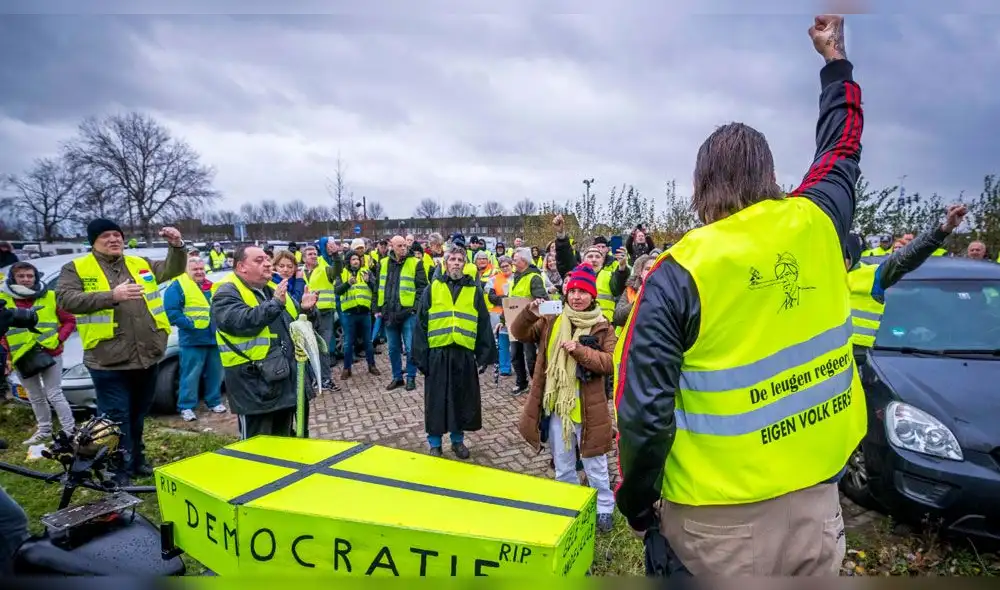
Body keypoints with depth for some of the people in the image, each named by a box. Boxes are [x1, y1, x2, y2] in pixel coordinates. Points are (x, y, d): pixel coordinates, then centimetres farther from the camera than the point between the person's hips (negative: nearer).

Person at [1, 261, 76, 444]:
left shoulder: (50, 297, -3)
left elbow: (70, 321, 2)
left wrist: (57, 340, -11)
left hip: (50, 355, -3)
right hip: (21, 359, 3)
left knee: (54, 395, -2)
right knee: (35, 398, 15)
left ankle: (70, 431, 5)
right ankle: (44, 431, 28)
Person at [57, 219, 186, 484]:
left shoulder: (141, 264, 13)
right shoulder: (76, 268, 1)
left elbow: (172, 270, 8)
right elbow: (66, 299, -13)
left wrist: (177, 247, -13)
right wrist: (111, 296, -25)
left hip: (147, 356, 4)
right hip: (109, 360, -4)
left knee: (138, 415, 20)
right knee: (116, 418, 3)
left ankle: (137, 459, 36)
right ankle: (119, 471, 16)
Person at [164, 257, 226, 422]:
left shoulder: (213, 287, 16)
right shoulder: (178, 287, -4)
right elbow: (171, 311, -12)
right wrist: (190, 324, -20)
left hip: (213, 338, 6)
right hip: (192, 340, -6)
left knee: (215, 373, 13)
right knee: (190, 376, -4)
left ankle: (214, 401, 25)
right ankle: (186, 407, 6)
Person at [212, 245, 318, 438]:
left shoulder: (273, 289, 15)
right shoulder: (227, 293, -8)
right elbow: (241, 322, -27)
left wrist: (305, 310, 0)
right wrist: (275, 304, -29)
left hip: (286, 379, 7)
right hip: (254, 385, -7)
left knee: (283, 443, 19)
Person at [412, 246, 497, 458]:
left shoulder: (474, 290, 7)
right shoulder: (432, 288, 4)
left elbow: (484, 325, 6)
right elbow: (421, 323, 2)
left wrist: (485, 354, 1)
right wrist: (420, 354, -4)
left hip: (464, 354, 1)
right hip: (437, 354, -1)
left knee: (463, 400, 9)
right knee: (437, 400, 7)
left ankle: (458, 440, 26)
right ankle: (435, 442, 22)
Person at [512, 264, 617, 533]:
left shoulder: (603, 327, -6)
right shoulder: (552, 321, 2)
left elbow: (610, 362, -15)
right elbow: (519, 333, -2)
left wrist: (579, 350, -25)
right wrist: (529, 313, -20)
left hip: (587, 407, -3)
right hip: (555, 404, 3)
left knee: (594, 465, 12)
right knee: (562, 465, 18)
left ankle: (604, 508, 31)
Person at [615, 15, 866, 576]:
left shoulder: (677, 274, -16)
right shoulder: (815, 225, -4)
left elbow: (645, 409, -18)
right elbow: (844, 148, 18)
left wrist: (636, 502, -2)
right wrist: (836, 57, 32)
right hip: (817, 498, 5)